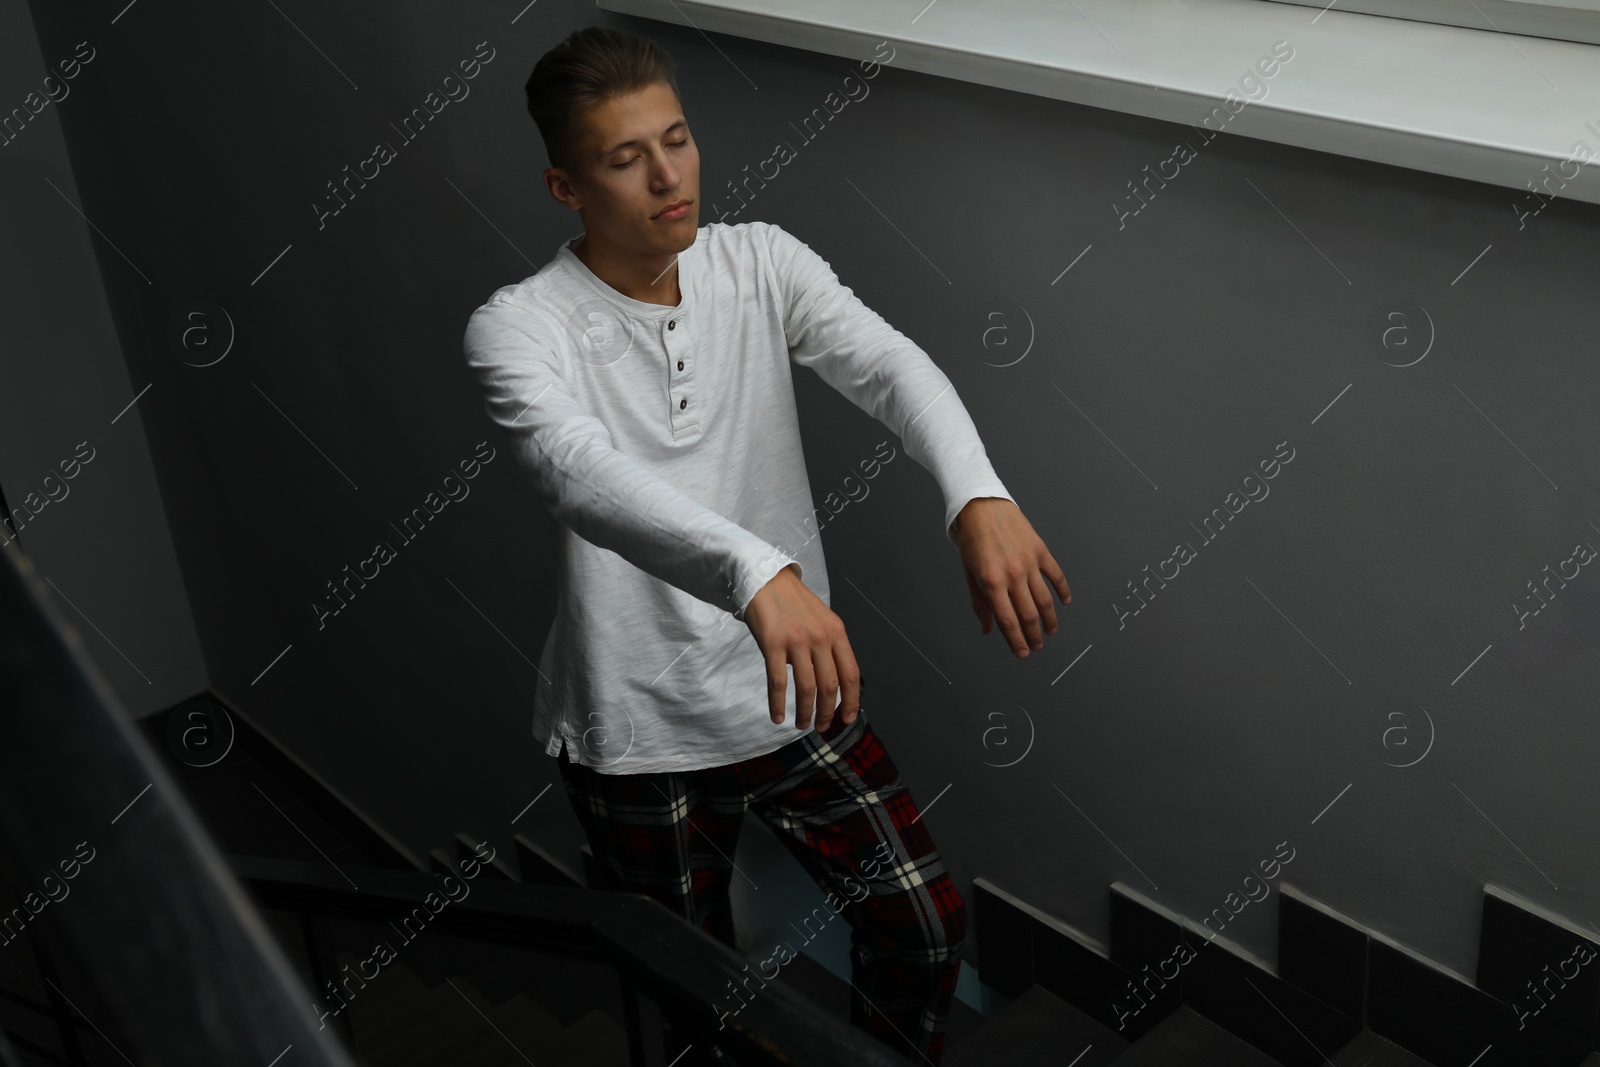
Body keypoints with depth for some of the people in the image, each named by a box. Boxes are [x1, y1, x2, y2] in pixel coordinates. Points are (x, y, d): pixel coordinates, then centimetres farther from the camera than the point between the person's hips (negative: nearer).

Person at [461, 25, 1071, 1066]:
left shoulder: (762, 263, -5)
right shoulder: (517, 329, -18)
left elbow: (891, 366, -22)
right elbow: (585, 475, -38)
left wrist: (980, 498, -43)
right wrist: (759, 573, -56)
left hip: (796, 693, 3)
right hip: (641, 733, -3)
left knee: (927, 922, 10)